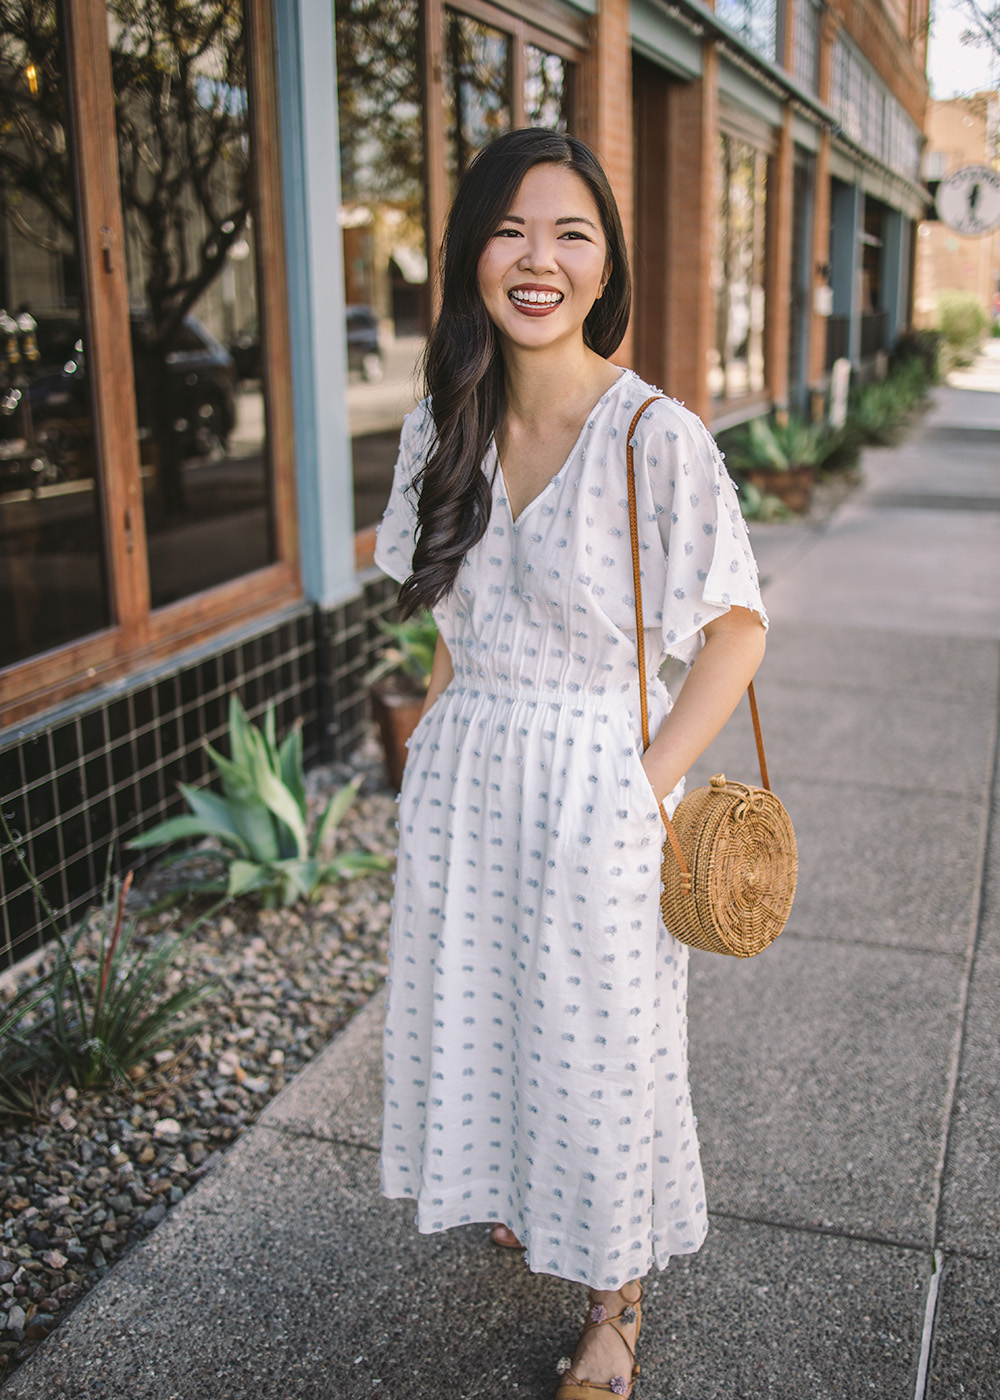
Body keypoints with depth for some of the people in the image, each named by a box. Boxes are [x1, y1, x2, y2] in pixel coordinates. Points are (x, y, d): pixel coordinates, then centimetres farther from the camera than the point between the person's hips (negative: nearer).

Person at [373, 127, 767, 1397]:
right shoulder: (442, 427, 1)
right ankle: (514, 1197, 52)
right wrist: (438, 736, 6)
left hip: (592, 781, -5)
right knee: (471, 1005, 21)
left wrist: (649, 788, -15)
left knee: (599, 1041, 10)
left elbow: (736, 629, -12)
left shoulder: (657, 438, -17)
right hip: (460, 778, 6)